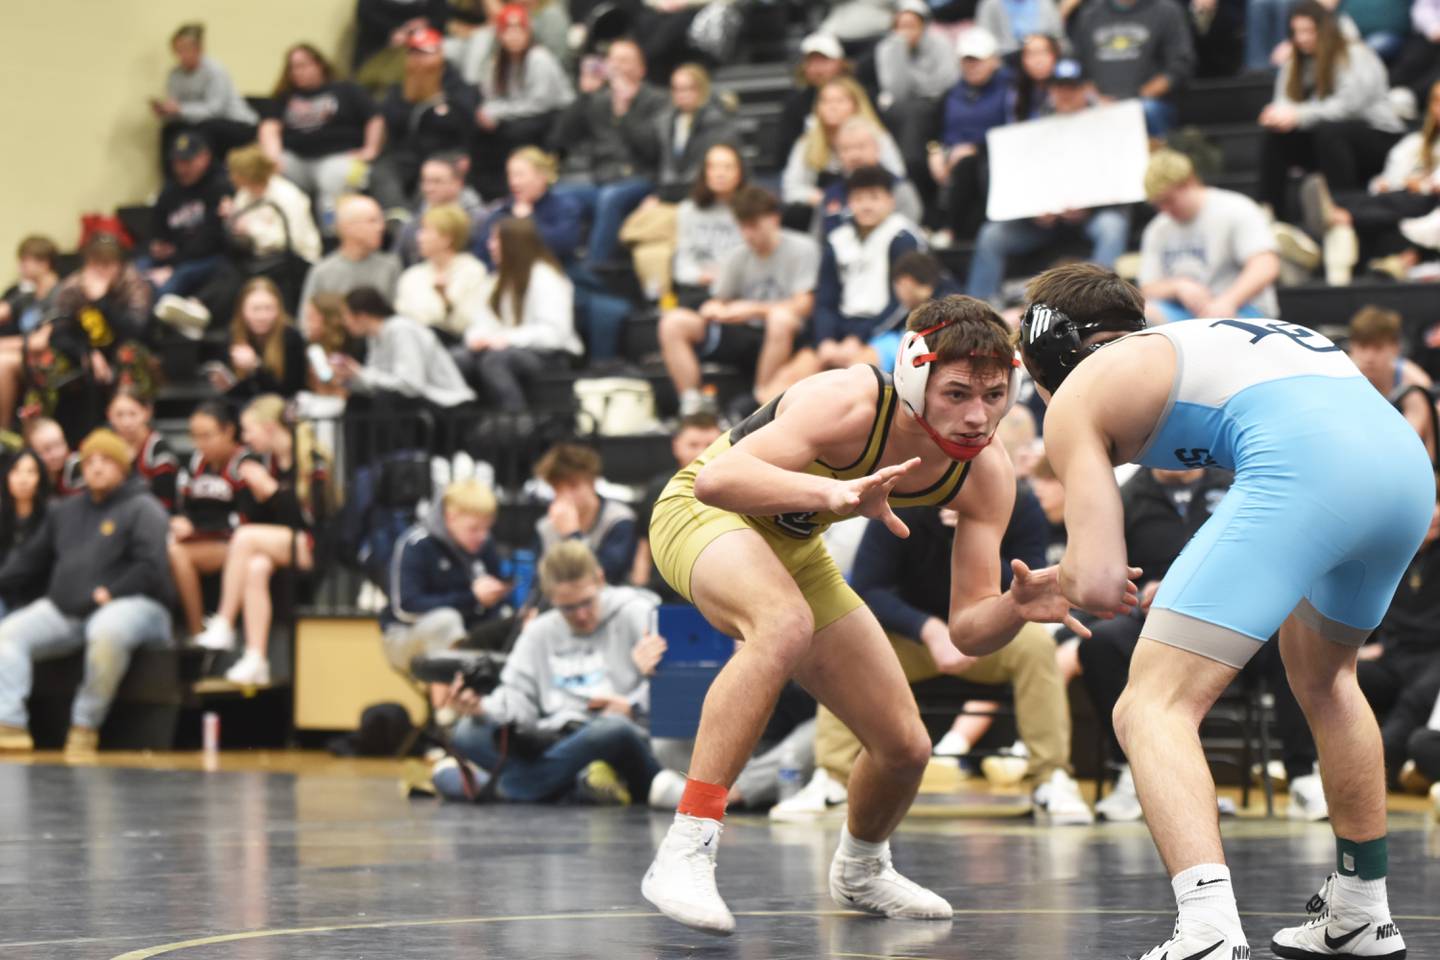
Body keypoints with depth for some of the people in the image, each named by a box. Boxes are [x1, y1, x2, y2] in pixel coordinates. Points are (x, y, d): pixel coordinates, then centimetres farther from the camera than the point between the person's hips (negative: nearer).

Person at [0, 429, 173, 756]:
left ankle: (85, 726, -27)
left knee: (107, 633, -41)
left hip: (128, 603, -6)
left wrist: (109, 593, -17)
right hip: (62, 609, 6)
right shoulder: (65, 512, 25)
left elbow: (151, 568, -9)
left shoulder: (142, 509, 3)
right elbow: (30, 557, 26)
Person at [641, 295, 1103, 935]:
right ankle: (684, 853, -39)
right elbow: (717, 479, -47)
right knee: (786, 623, -40)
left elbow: (967, 629, -14)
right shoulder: (850, 404, -35)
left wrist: (1017, 606, -37)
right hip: (703, 513, -7)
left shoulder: (987, 476, -17)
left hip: (795, 552, 7)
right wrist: (832, 493, -61)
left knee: (905, 746, 5)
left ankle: (860, 871, 40)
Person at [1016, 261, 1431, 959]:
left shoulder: (1077, 395, 17)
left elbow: (1098, 586, 7)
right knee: (1321, 676, 33)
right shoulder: (1198, 340, 38)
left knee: (1152, 708, -4)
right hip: (1406, 457, 8)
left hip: (1305, 468, -7)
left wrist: (1061, 581, 31)